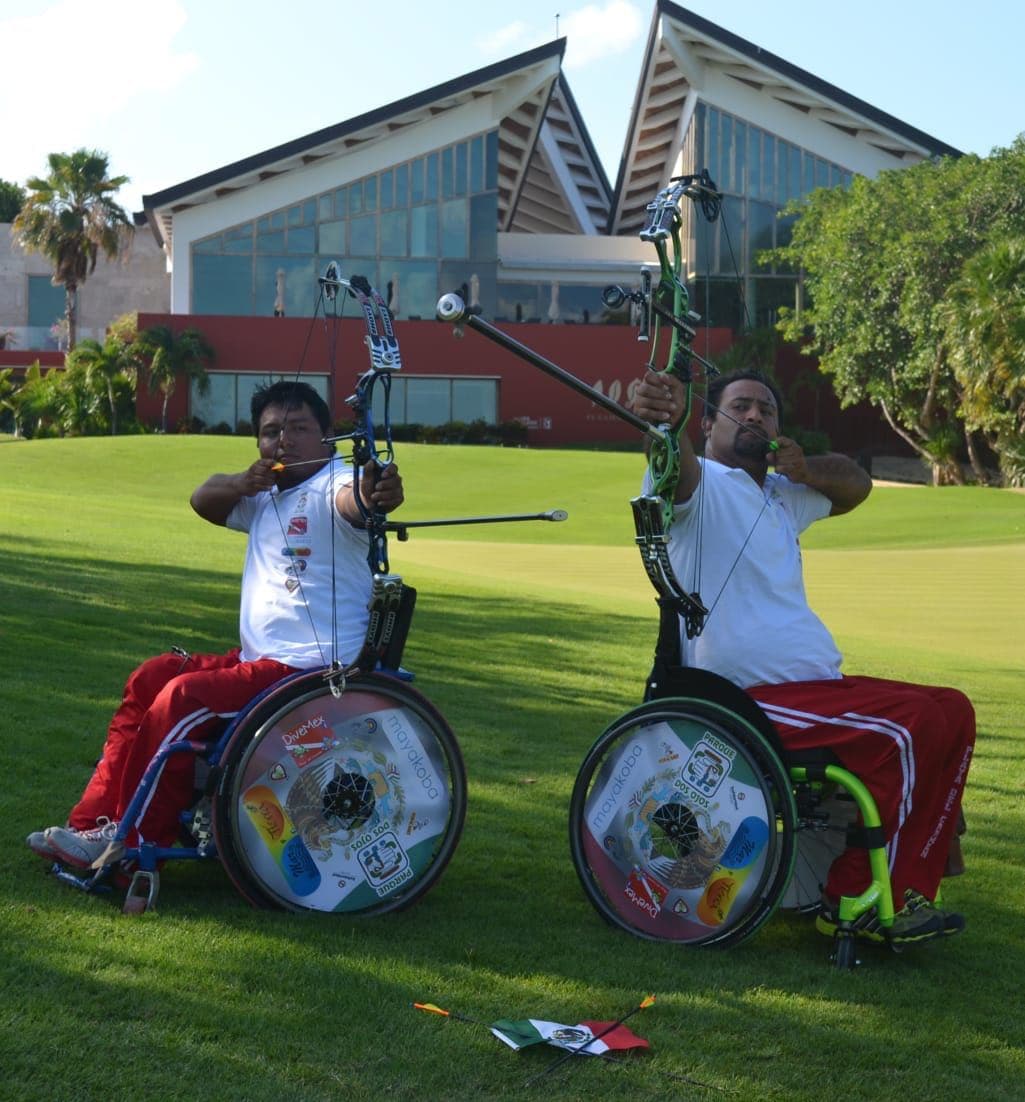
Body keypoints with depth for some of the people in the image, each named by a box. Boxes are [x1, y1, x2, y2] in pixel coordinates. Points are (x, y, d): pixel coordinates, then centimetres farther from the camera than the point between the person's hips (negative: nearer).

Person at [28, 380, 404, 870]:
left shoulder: (331, 486, -11)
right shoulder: (266, 496, 19)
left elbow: (352, 501, -33)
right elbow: (204, 500, 13)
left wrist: (378, 495, -59)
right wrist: (241, 484, -9)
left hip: (313, 669, -10)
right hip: (258, 659, 10)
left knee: (180, 699, -23)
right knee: (150, 679, 8)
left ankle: (131, 847, -12)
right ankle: (94, 824, 9)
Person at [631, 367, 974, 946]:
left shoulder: (783, 496, 23)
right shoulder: (704, 485, -4)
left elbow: (856, 485, 34)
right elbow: (678, 470, -27)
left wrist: (804, 467, 10)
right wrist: (665, 423, -52)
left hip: (816, 681, 9)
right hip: (747, 696, -9)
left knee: (953, 713, -1)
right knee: (907, 729, -24)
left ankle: (906, 890, 1)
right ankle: (852, 902, -12)